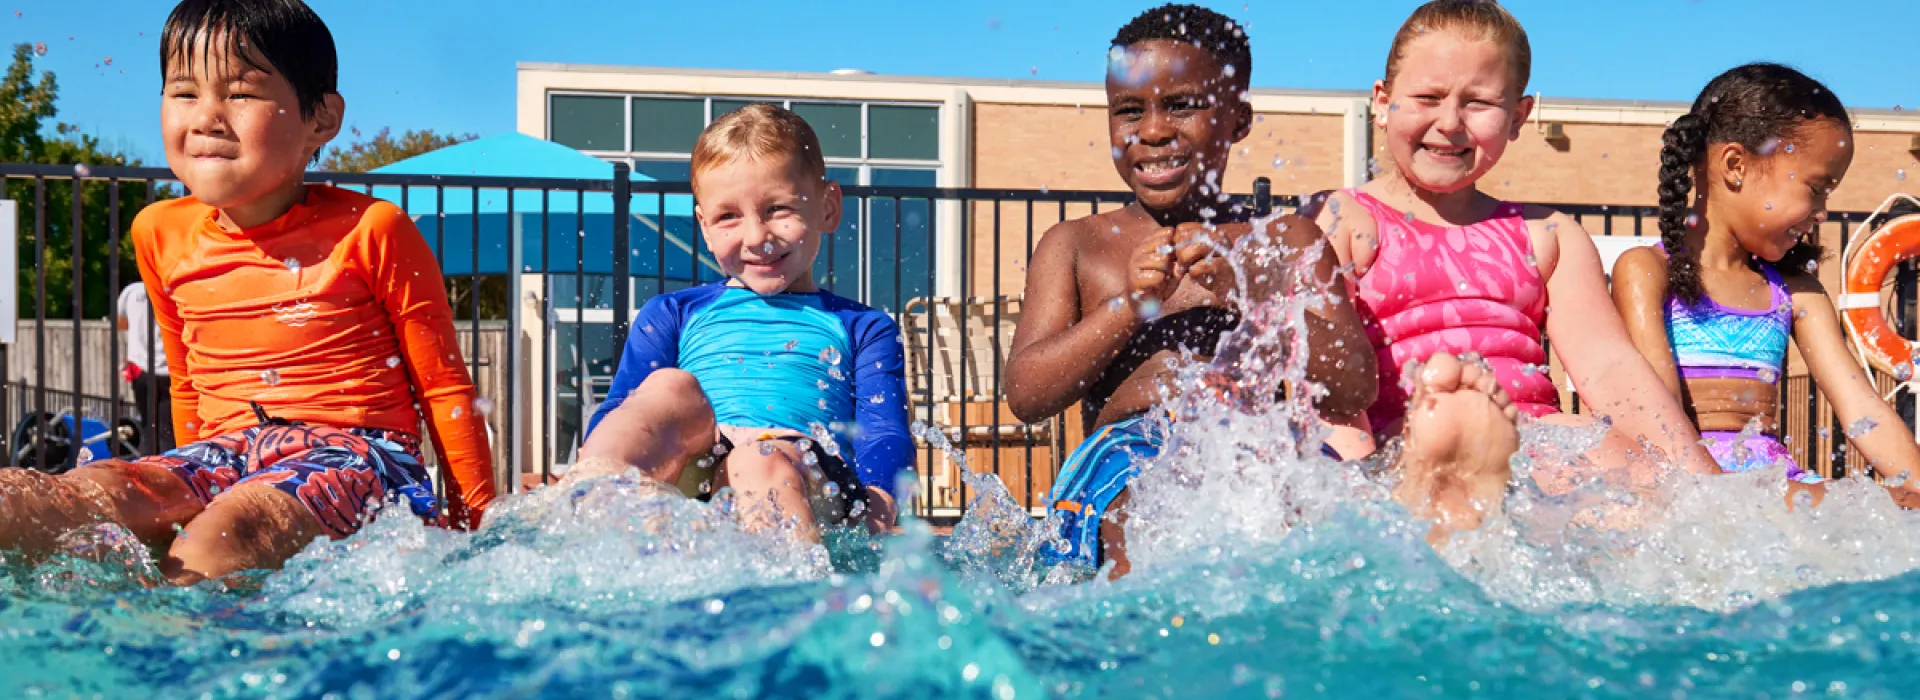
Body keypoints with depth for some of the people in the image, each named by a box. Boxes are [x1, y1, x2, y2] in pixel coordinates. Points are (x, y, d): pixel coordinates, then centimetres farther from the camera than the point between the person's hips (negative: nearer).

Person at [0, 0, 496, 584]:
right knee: (96, 491, -29)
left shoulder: (370, 232, -4)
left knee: (213, 547, -36)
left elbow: (443, 386, 2)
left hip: (351, 451, -5)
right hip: (225, 453, 5)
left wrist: (474, 524, 3)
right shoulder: (161, 234, 12)